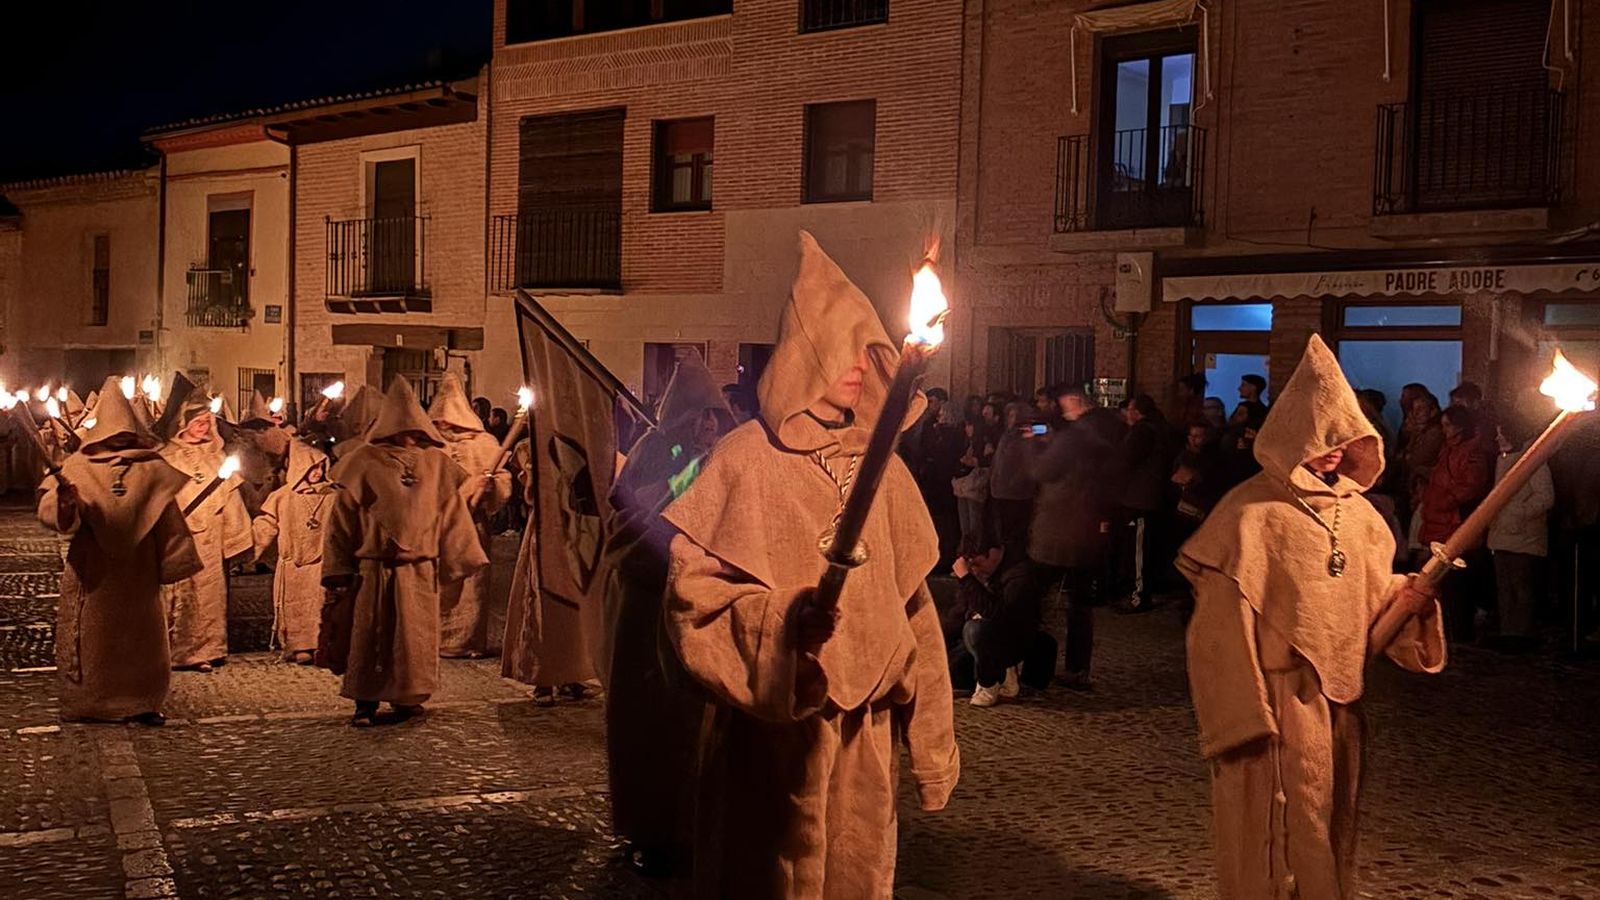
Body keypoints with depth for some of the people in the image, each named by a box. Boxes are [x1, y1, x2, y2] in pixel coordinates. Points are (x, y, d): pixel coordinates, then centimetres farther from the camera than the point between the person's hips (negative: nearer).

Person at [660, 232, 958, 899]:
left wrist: (929, 739, 11)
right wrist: (781, 620, -28)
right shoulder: (748, 457, -7)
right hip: (774, 724, -4)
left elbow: (912, 605, 10)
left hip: (866, 725, 4)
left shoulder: (881, 467, 8)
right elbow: (694, 588, -10)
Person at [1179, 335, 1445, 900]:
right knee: (1277, 839, 1)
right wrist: (1244, 718, -17)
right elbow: (1223, 621, -14)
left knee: (1331, 834, 17)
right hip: (1278, 699, -6)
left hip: (1340, 699, 7)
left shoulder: (1357, 512, 8)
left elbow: (1372, 599, 17)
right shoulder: (1253, 511, -12)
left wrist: (1406, 599, -7)